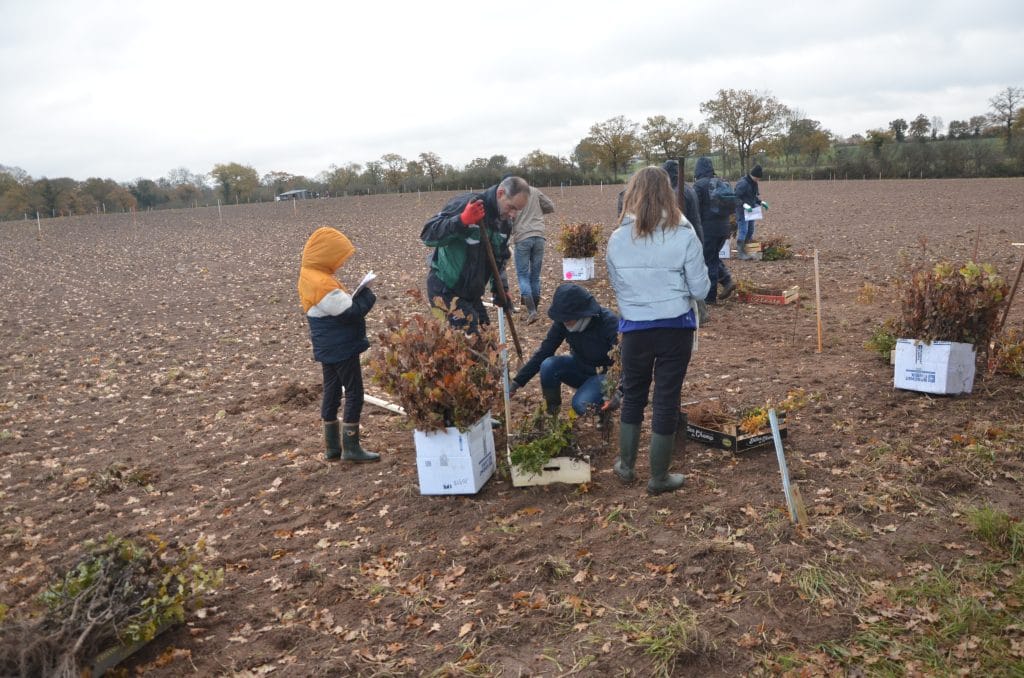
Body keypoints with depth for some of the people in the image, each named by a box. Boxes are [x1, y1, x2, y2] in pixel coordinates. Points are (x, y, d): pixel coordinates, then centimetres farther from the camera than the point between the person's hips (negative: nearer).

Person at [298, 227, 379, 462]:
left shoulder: (308, 275, 6)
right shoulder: (323, 284, -25)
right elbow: (350, 312, -23)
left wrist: (354, 298, -3)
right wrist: (366, 295, -8)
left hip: (327, 347, 10)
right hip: (342, 348, -10)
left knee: (332, 391, 15)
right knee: (354, 393, 0)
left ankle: (332, 446, 24)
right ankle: (351, 447, 5)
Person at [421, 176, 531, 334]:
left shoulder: (505, 222, 4)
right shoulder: (464, 204, -20)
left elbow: (499, 258, 18)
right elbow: (427, 234, -25)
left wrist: (500, 288, 7)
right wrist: (462, 220, -38)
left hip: (471, 292, 8)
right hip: (445, 289, -7)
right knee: (470, 337, -16)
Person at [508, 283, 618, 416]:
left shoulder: (609, 322, -29)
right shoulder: (562, 323, -16)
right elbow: (543, 352, -13)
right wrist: (517, 382, -19)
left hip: (605, 374, -5)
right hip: (580, 368, 5)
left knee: (581, 405, -31)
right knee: (548, 365, -24)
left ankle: (608, 403, 1)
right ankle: (552, 413, -2)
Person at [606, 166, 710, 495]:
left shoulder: (617, 239, -6)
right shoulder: (684, 236, -13)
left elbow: (617, 287, 4)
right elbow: (700, 290, -8)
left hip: (634, 329, 2)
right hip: (676, 329, -2)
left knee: (632, 396, 20)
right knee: (666, 401, 9)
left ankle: (626, 465, 33)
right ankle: (659, 478, 21)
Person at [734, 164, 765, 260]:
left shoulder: (754, 183, 10)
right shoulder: (742, 183, -19)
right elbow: (735, 197, -22)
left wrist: (760, 202, 6)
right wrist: (744, 204, -33)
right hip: (742, 211, -9)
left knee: (750, 231, 13)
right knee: (743, 230, -9)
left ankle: (746, 249, 22)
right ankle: (740, 252, -4)